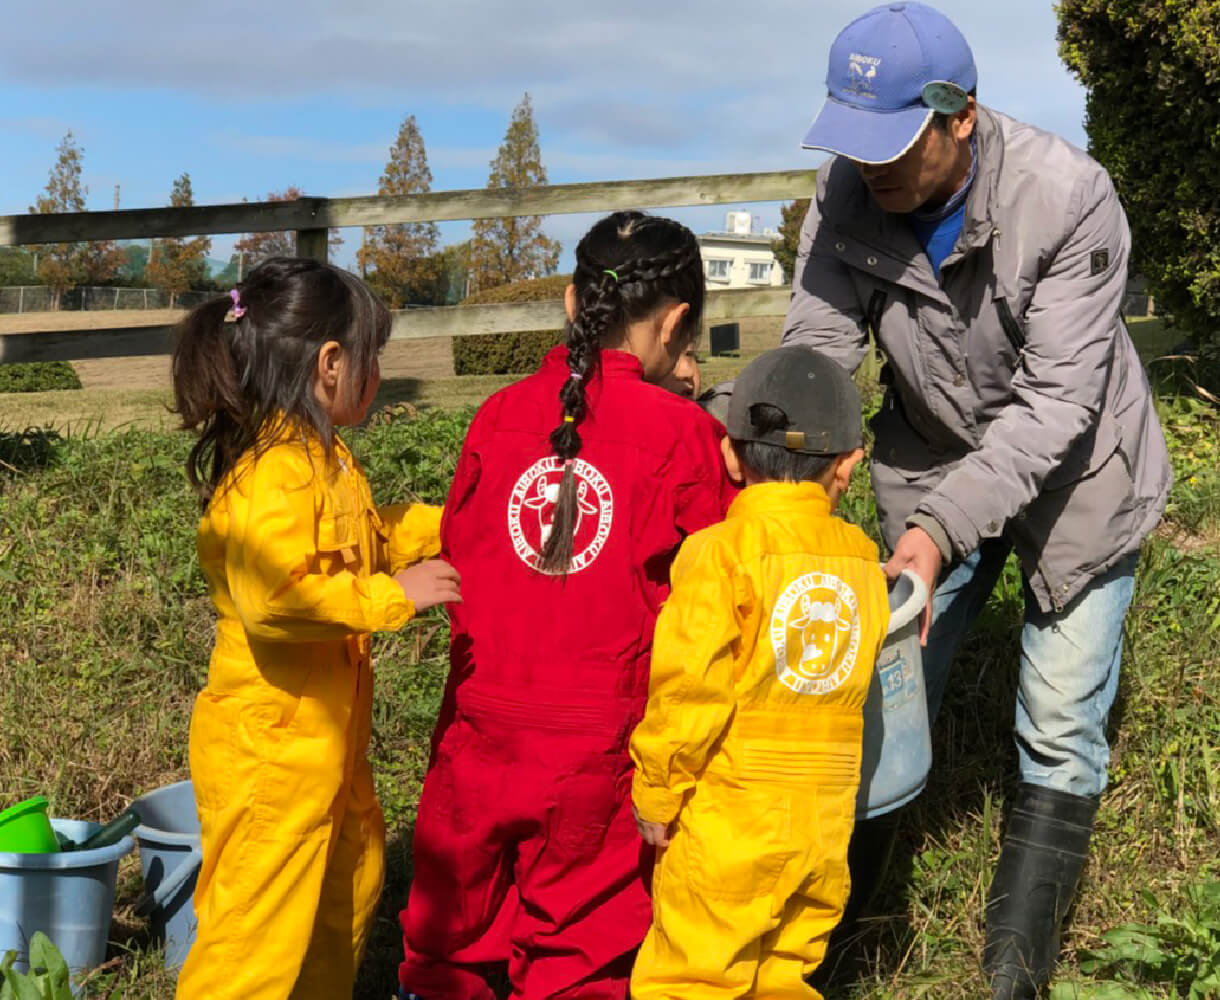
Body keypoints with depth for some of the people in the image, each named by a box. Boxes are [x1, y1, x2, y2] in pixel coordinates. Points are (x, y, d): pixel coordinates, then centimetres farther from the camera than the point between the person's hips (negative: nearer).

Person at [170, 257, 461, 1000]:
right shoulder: (276, 473, -24)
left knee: (350, 885, 26)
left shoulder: (319, 458, 9)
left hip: (323, 740, 11)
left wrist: (448, 524, 14)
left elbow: (364, 539, 23)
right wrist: (392, 597, -27)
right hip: (271, 750, -11)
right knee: (258, 930, -1)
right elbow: (272, 599, -35)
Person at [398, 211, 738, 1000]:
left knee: (455, 916, 22)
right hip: (600, 744, -3)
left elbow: (456, 555, 6)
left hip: (483, 725, 3)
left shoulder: (500, 414, -3)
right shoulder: (685, 435, -12)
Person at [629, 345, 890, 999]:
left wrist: (656, 798, -5)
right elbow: (851, 686, 9)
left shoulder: (720, 553, -13)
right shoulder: (862, 558, 4)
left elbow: (689, 694, -15)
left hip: (727, 828, -6)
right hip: (825, 826, 6)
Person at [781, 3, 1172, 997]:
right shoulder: (849, 197, -18)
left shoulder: (1070, 198, -30)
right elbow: (817, 345, -22)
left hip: (1072, 468, -3)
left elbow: (1057, 401, -31)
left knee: (1059, 731, 1)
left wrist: (946, 526, -42)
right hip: (935, 461, 3)